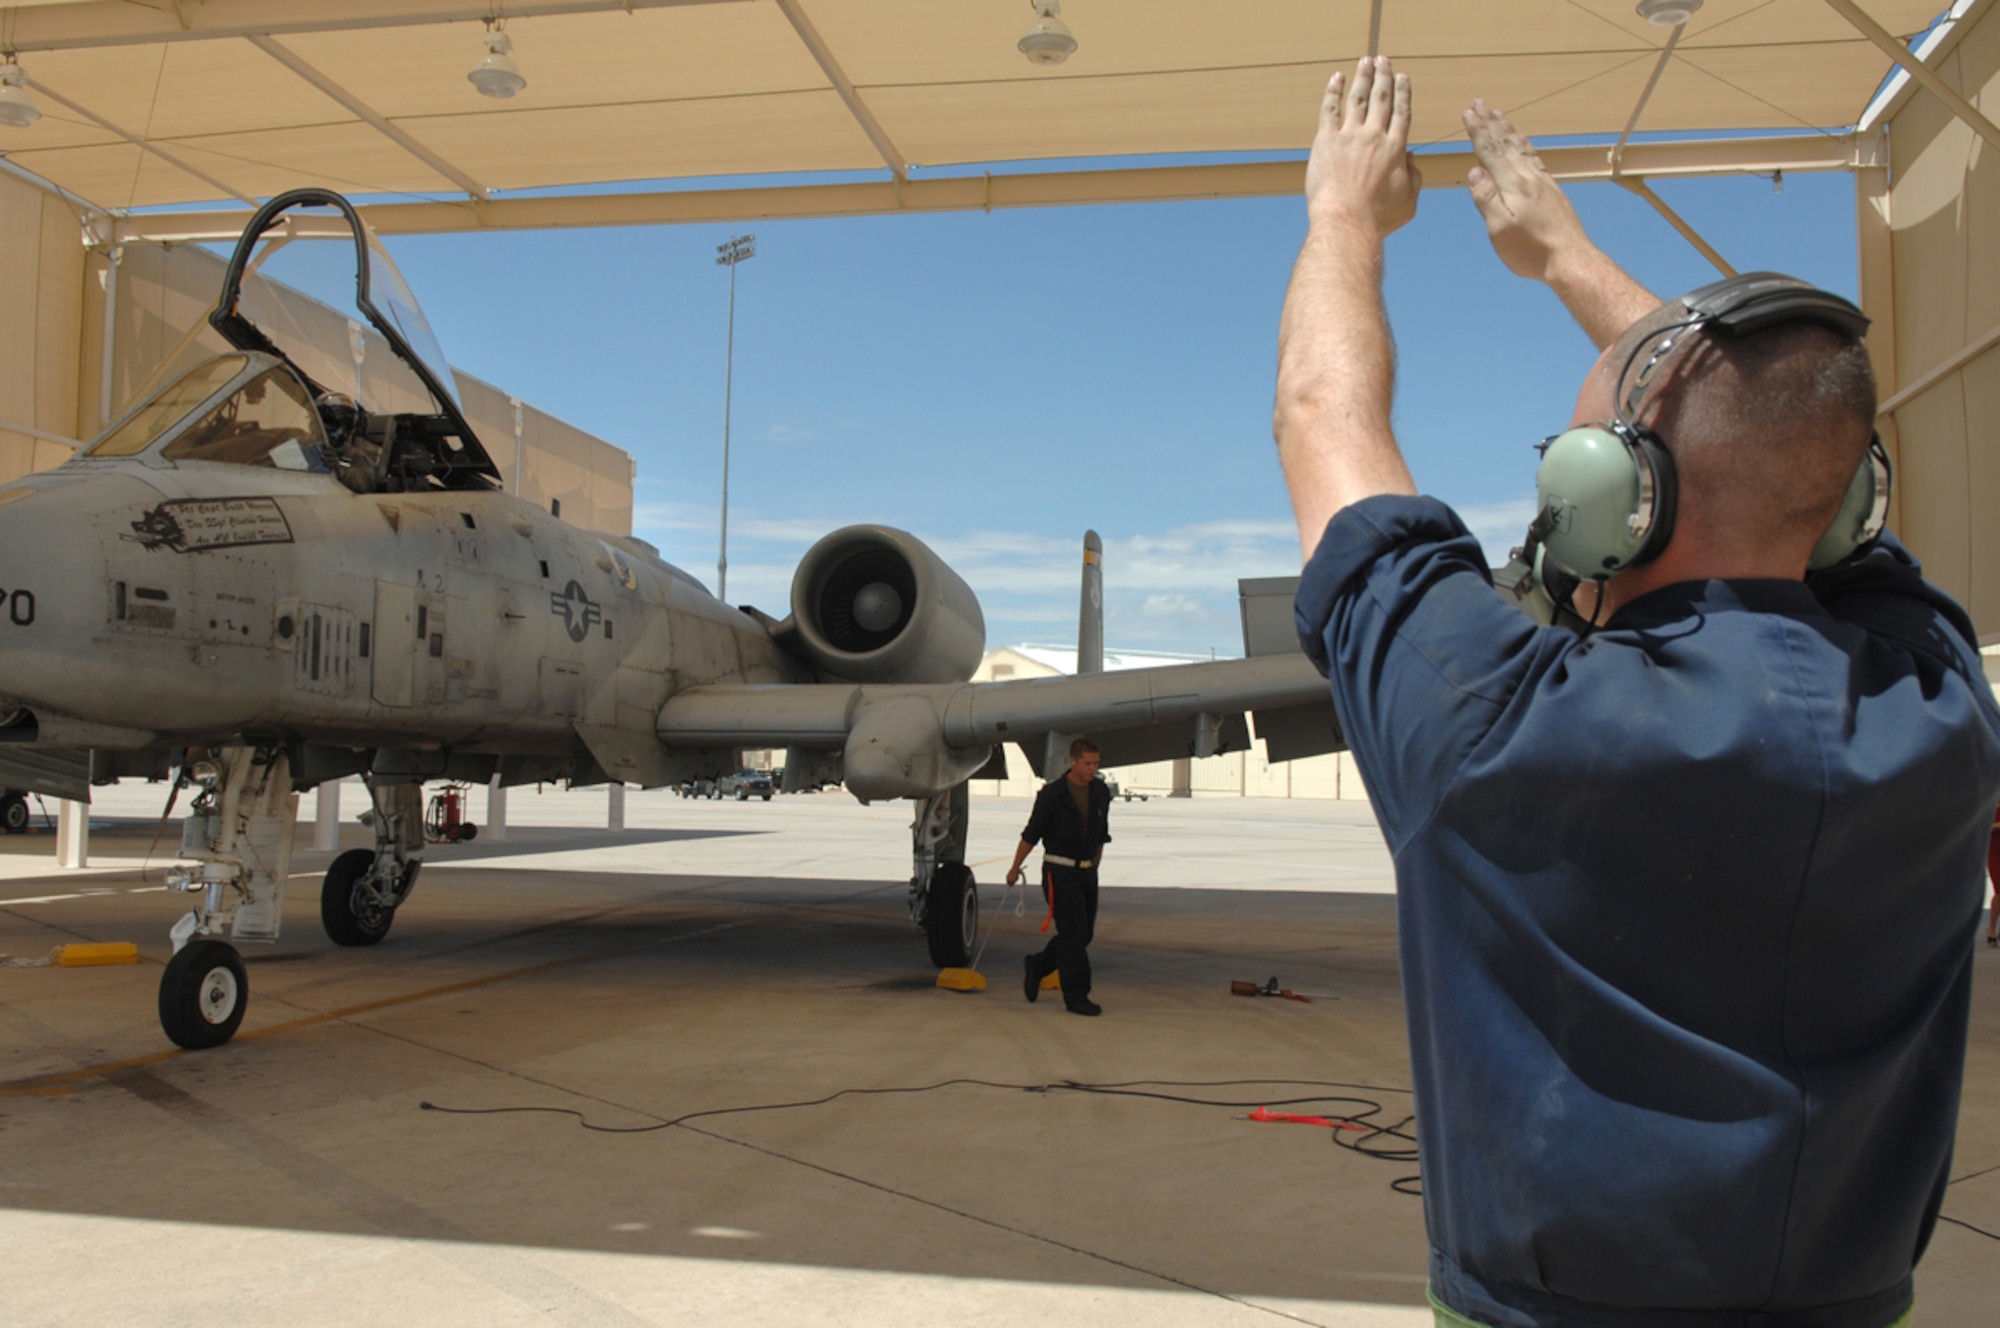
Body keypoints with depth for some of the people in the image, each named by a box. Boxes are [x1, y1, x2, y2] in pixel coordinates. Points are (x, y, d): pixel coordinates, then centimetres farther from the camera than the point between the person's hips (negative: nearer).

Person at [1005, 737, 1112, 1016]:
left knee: (1084, 933, 10)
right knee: (1074, 933, -7)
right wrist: (1015, 868, 4)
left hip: (1087, 872, 6)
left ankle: (1036, 966, 31)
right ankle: (1076, 997, 2)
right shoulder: (1052, 794, -12)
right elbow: (1031, 834, -4)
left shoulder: (1101, 792, 3)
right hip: (1059, 872, -6)